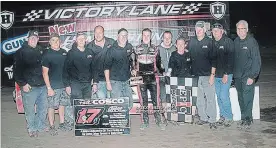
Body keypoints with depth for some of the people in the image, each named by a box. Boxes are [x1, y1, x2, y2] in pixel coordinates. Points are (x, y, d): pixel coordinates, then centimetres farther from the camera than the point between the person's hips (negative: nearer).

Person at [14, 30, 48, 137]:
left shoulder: (41, 51, 12)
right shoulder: (21, 52, -2)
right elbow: (17, 70, -7)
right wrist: (22, 84, -13)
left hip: (42, 85, 5)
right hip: (29, 86, -5)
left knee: (43, 107, 13)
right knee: (30, 108, 3)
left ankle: (41, 125, 30)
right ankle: (32, 129, 20)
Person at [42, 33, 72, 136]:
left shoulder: (64, 53, 7)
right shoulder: (47, 55, -8)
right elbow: (45, 73, -9)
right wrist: (49, 88, -13)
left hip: (64, 85, 5)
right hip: (53, 86, -5)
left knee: (62, 104, 14)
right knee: (51, 106, 2)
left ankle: (62, 123, 26)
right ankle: (51, 127, 14)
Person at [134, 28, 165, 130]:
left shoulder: (154, 49, 10)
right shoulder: (137, 49, 8)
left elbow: (158, 63, 14)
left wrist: (163, 72, 5)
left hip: (152, 77, 0)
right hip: (141, 78, 0)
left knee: (155, 99, -1)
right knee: (144, 100, 5)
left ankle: (158, 120, 10)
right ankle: (145, 122, 13)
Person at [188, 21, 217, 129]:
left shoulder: (209, 42, -3)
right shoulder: (192, 41, 8)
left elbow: (213, 60, -5)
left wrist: (212, 75, -10)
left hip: (207, 75, -4)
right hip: (196, 75, 4)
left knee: (210, 98, -2)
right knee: (199, 99, 10)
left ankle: (212, 120, 6)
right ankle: (203, 118, 21)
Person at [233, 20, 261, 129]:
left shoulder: (252, 41, -8)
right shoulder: (235, 42, 10)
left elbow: (256, 60, -11)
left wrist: (253, 76, -15)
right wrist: (233, 73, 7)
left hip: (248, 76, -6)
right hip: (237, 76, 6)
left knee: (247, 98, -4)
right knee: (241, 98, 11)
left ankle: (247, 119, 7)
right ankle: (245, 118, 21)